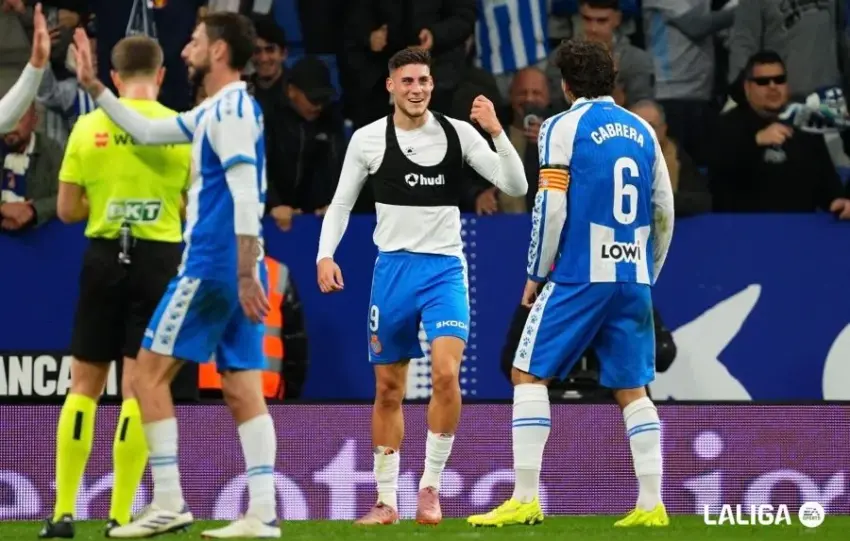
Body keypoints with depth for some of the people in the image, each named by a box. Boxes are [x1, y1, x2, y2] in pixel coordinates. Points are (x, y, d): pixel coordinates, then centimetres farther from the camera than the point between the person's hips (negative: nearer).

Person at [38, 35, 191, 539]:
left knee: (85, 384, 10)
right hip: (159, 259, -1)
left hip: (104, 256, 1)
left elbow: (67, 210, 3)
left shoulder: (88, 128, 0)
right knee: (139, 387, 2)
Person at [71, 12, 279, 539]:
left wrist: (245, 273, -23)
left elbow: (246, 196, -20)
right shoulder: (214, 111, 17)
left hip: (213, 266, -9)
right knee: (243, 391, 3)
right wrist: (94, 87, 28)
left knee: (150, 371, -2)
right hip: (236, 272, 9)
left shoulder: (232, 110, -13)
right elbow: (147, 131, 30)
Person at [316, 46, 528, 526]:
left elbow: (517, 186, -5)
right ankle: (386, 499, 15)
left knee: (446, 373, -20)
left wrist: (496, 132, -18)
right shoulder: (367, 139, 1)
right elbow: (342, 203, 11)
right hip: (393, 266, 1)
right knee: (389, 390, 6)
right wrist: (326, 254, -3)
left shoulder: (458, 133, -2)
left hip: (444, 269, -1)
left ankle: (431, 486, -8)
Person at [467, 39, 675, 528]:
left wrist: (536, 274, 2)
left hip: (579, 276, -5)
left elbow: (551, 210, -9)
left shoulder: (564, 128, -4)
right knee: (632, 390, 10)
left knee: (529, 375, 2)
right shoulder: (642, 131, 12)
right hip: (633, 278, 5)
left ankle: (526, 499, -7)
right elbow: (665, 212, 14)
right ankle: (651, 504, 3)